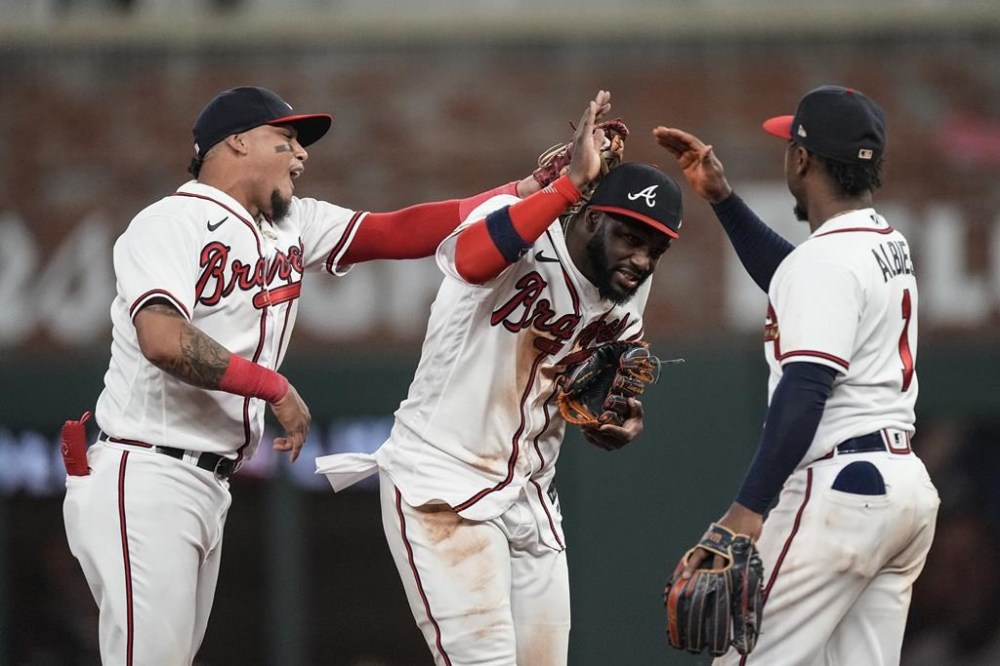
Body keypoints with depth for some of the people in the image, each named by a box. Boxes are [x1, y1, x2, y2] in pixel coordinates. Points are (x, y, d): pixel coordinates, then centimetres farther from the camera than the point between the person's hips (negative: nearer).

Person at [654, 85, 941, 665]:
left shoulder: (827, 256, -13)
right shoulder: (891, 244, 17)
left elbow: (805, 390, -23)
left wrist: (747, 509, -28)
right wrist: (722, 198, 32)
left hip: (839, 486, -10)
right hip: (906, 484, 10)